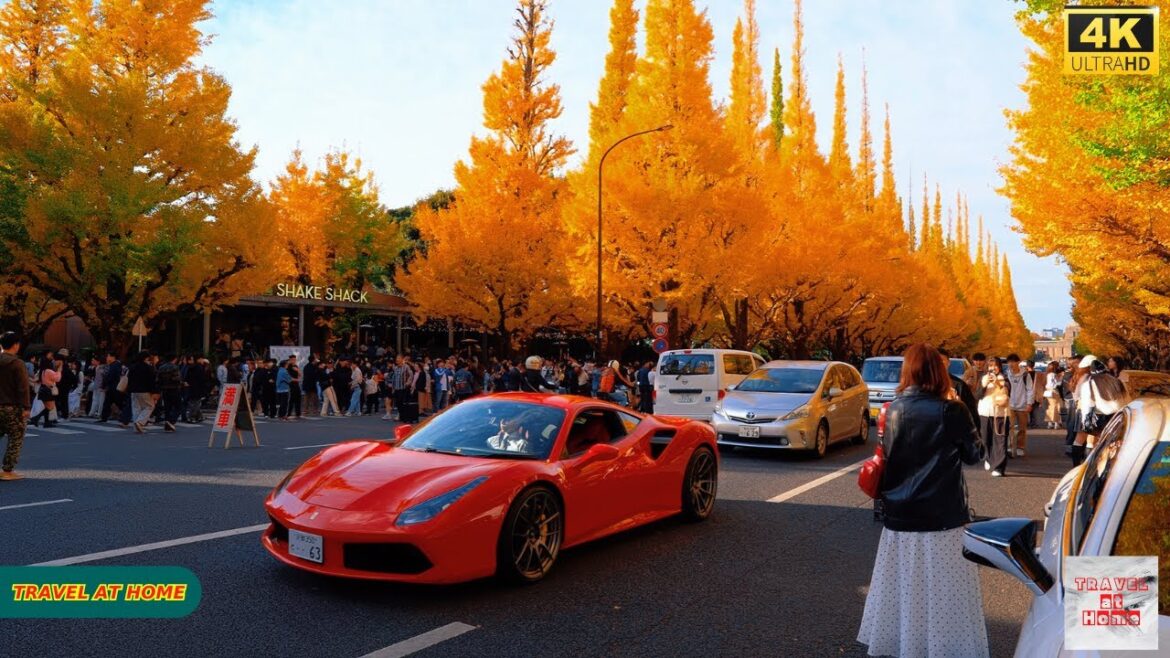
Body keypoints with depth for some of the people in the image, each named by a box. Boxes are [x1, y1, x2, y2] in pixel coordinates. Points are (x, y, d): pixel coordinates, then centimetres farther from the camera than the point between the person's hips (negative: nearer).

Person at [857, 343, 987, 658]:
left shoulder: (894, 410, 0)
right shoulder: (951, 411, -10)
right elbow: (975, 454, 4)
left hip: (900, 514, 4)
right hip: (943, 516, -3)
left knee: (903, 587, 14)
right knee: (942, 591, 4)